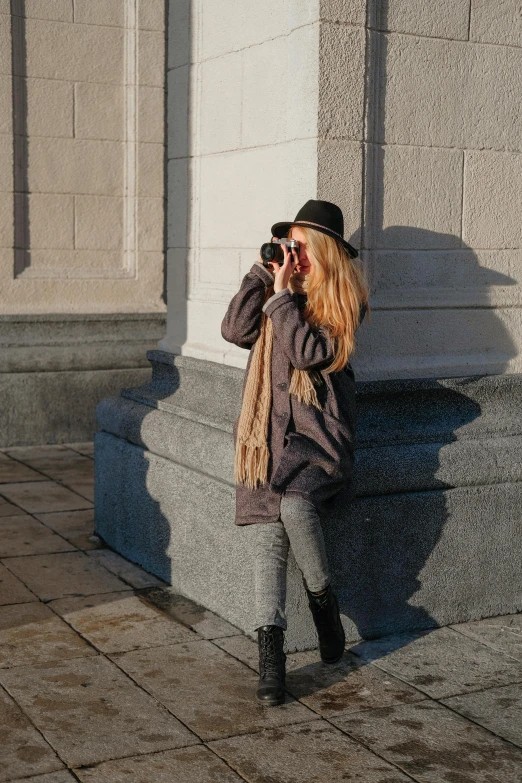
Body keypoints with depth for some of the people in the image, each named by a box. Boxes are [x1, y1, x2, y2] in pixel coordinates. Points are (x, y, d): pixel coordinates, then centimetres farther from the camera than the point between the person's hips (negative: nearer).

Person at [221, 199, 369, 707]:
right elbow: (235, 331, -2)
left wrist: (283, 295, -11)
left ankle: (323, 599, -2)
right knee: (268, 537, -12)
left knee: (294, 505, -30)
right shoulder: (276, 293, 14)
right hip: (270, 433, 3)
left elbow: (308, 353, -12)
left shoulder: (343, 302, 2)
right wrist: (262, 272, -2)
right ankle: (270, 656, -13)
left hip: (318, 433, -3)